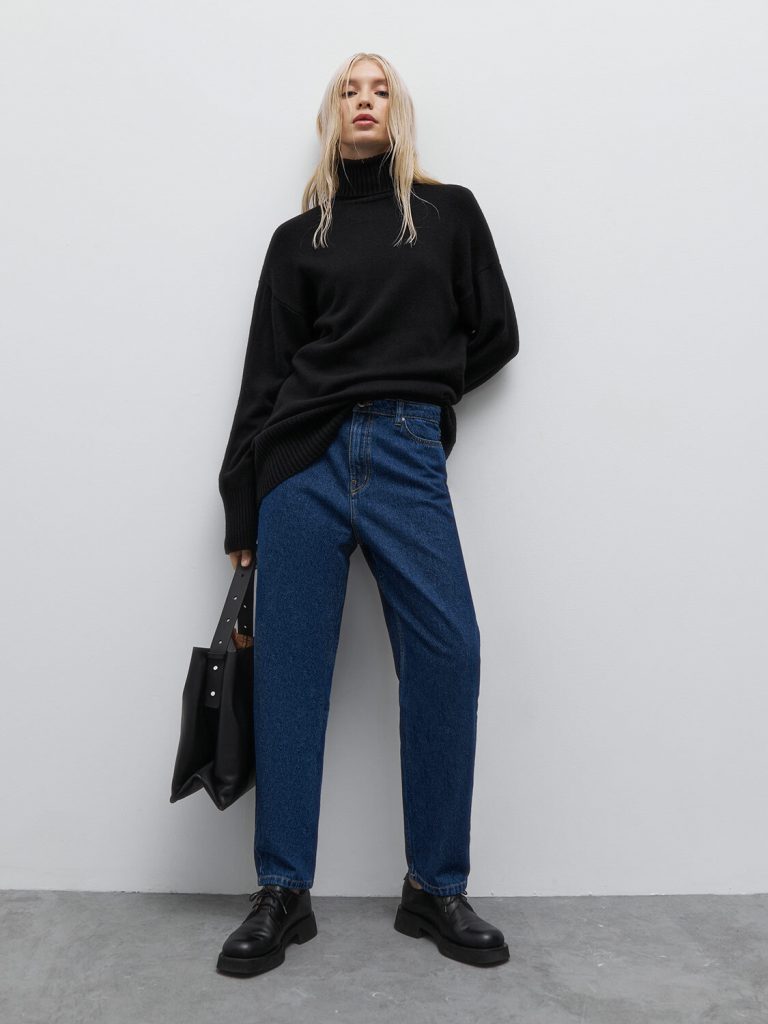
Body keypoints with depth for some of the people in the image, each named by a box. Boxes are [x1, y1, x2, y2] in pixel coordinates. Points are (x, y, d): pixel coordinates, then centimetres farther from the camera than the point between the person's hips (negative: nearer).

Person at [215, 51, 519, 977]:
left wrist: (412, 398, 9)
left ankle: (435, 889, 3)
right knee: (289, 667, -3)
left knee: (446, 650, -12)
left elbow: (494, 336, 15)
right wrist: (240, 514, 6)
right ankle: (283, 896, 7)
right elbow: (264, 374, 10)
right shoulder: (298, 237, 16)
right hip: (303, 458, 1)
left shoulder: (449, 212, 17)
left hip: (408, 457, 0)